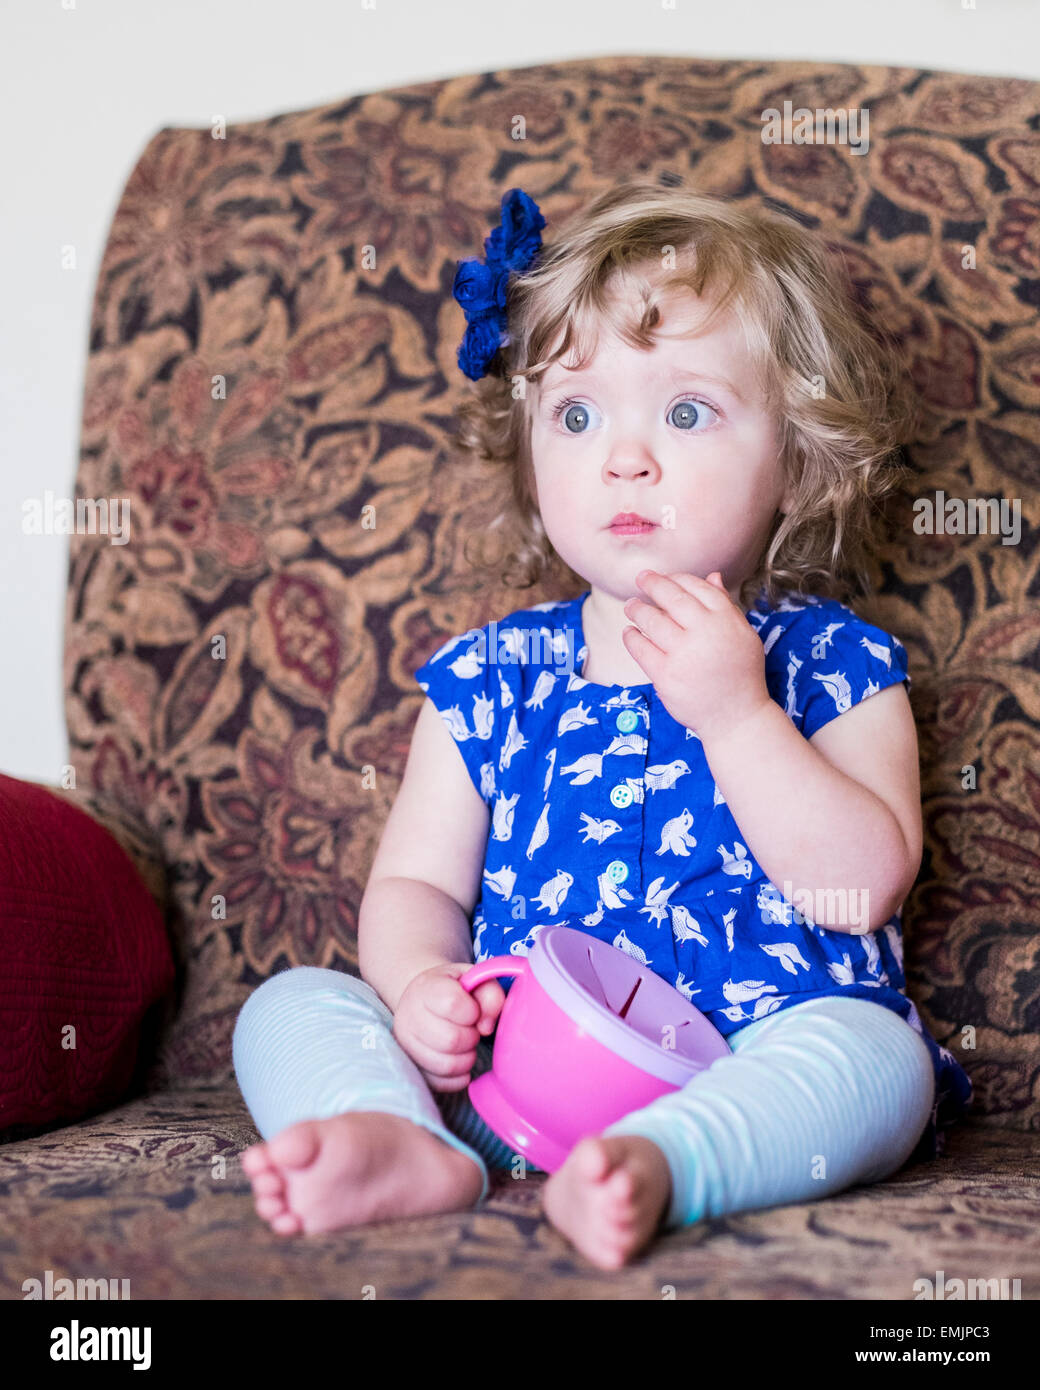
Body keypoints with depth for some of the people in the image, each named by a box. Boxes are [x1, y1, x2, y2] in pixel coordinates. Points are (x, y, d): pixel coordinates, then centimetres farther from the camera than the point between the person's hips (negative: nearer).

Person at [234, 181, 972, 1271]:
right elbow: (416, 883, 10)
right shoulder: (487, 678, 11)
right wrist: (418, 982, -13)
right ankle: (407, 1148, -37)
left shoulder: (832, 664, 2)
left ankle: (643, 1166, -49)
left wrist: (732, 709, -19)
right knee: (289, 1006, -11)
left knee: (874, 1050, -31)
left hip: (752, 1067, -2)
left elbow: (862, 887, -10)